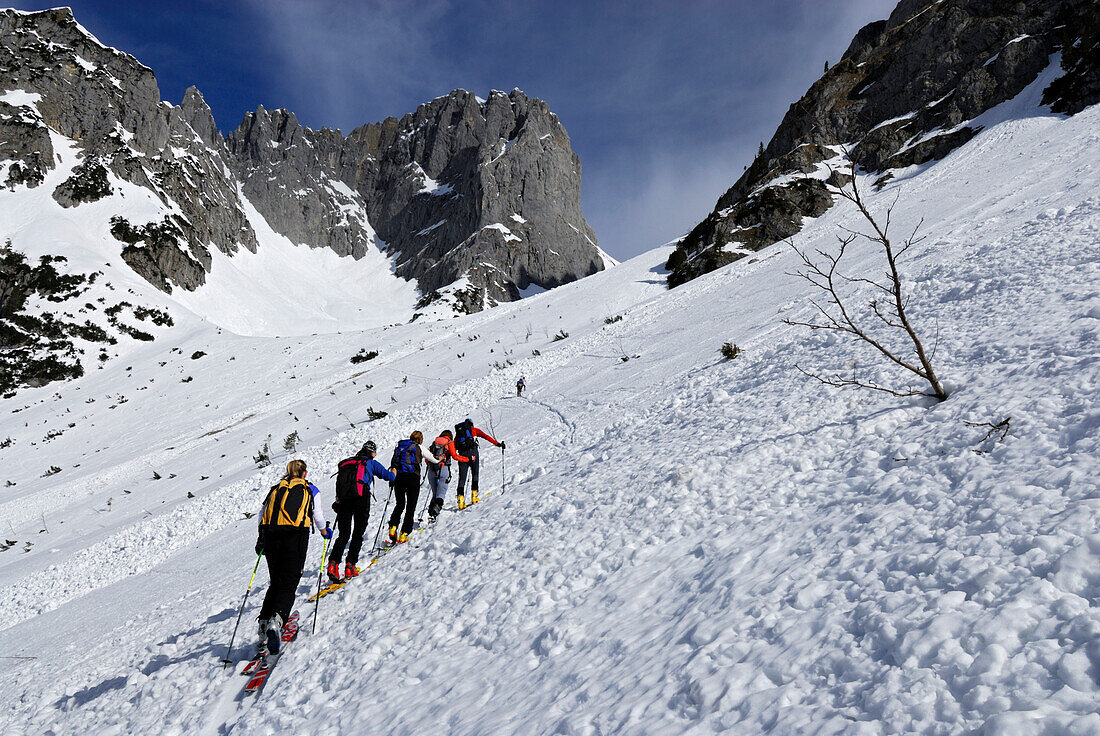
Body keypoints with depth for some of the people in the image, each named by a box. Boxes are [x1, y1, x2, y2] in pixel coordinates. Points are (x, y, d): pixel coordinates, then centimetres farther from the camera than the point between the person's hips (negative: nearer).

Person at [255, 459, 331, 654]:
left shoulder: (275, 489, 23)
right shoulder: (310, 489, 15)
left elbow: (262, 515, 19)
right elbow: (317, 516, 14)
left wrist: (260, 540, 31)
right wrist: (325, 531, 33)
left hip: (271, 534, 4)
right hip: (296, 536, -4)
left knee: (275, 583, 17)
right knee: (288, 585, -4)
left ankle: (264, 622, 5)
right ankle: (276, 621, -28)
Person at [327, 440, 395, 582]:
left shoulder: (347, 462, 24)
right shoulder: (371, 463, 11)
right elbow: (389, 476, 10)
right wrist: (393, 472, 31)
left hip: (343, 501, 4)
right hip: (361, 500, -4)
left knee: (343, 535, 8)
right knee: (358, 534, 7)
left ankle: (333, 564, -10)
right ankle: (350, 566, 0)